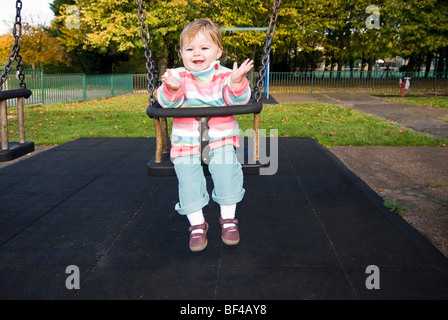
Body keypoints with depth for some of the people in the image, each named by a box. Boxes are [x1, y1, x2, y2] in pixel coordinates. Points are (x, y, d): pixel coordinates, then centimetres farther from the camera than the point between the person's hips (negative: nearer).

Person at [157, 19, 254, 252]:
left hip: (221, 140, 0)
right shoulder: (177, 76, 3)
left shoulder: (224, 75, 2)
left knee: (227, 170, -22)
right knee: (188, 178, -15)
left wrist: (236, 83, -32)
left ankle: (228, 219, -1)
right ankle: (197, 223, 6)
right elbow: (167, 103, -12)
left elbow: (237, 99, -12)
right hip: (186, 144, 1)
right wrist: (171, 89, -34)